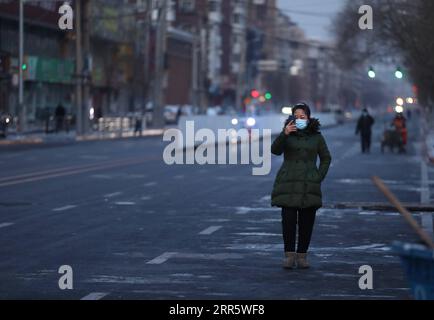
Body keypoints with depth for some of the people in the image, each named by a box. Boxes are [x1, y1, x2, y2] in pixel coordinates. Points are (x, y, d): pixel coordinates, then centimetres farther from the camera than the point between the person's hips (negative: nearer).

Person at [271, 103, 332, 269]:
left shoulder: (316, 137, 7)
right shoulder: (288, 134, 4)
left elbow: (326, 158, 15)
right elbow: (275, 150, -12)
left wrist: (319, 177, 4)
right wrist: (284, 135, -28)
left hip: (309, 185, 1)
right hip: (288, 185, -1)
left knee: (306, 222, 2)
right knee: (288, 220, -8)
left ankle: (302, 255, 10)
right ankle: (289, 255, -1)